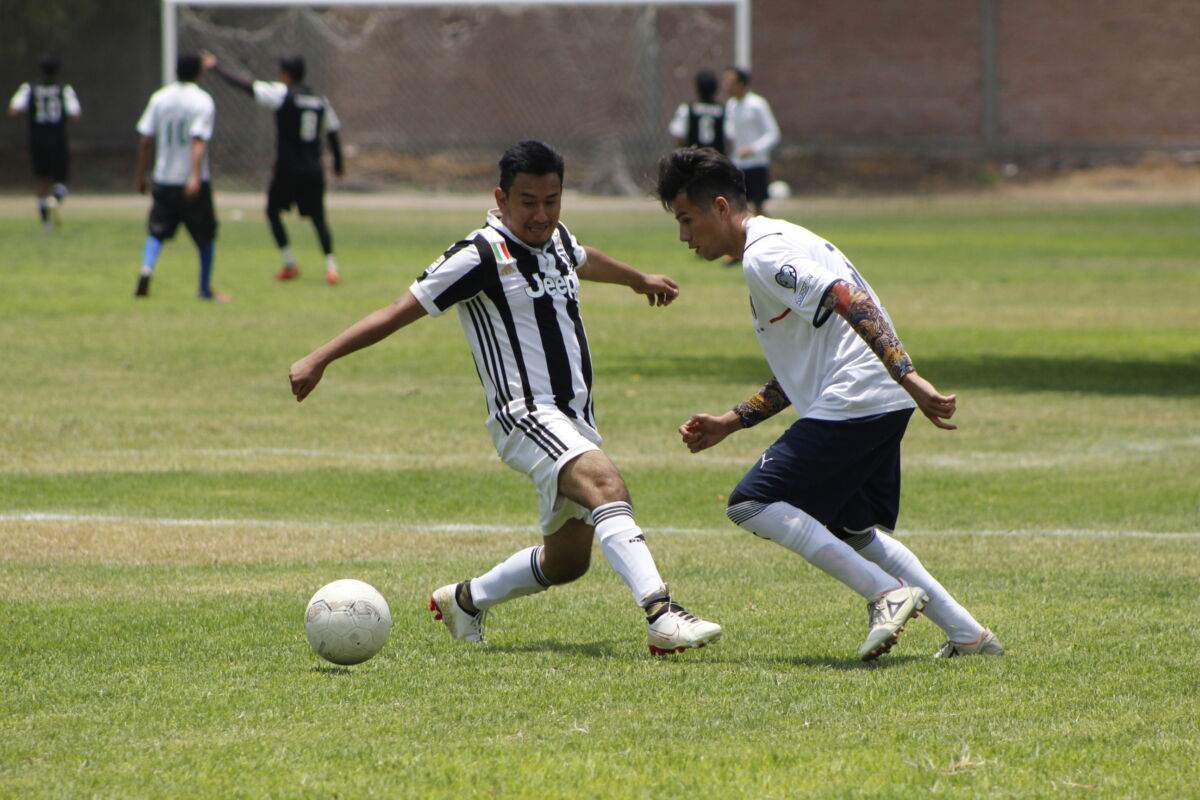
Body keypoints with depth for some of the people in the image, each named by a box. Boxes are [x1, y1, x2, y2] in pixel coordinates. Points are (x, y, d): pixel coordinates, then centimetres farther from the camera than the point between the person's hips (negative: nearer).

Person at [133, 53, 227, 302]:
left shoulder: (160, 98, 4)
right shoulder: (202, 101, -8)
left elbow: (146, 139, 4)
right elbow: (199, 140, -20)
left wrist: (140, 174, 12)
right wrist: (195, 176, -29)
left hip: (164, 180, 3)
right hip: (194, 183, -3)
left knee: (157, 232, 8)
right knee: (206, 236, 12)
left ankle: (146, 269, -19)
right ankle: (205, 288, 16)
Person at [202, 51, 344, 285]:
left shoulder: (282, 94, -8)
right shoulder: (320, 101, 7)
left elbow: (245, 85, -8)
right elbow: (333, 133, 12)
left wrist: (216, 67, 2)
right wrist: (338, 164, 25)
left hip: (287, 169, -4)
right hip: (314, 171, 4)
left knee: (273, 211, 15)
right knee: (318, 217, 9)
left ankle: (289, 264, 10)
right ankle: (331, 268, -5)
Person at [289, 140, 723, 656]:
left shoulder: (557, 241, 12)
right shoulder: (482, 255, -11)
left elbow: (585, 262, 38)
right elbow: (399, 312, -9)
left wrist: (639, 280, 58)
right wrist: (319, 359, -14)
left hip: (575, 420, 9)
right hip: (527, 414, -9)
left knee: (566, 560, 11)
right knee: (605, 483, -33)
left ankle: (466, 600, 35)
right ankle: (662, 617, -48)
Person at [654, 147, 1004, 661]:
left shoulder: (763, 254, -8)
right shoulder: (775, 244, 24)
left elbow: (850, 302, -22)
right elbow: (796, 378, 28)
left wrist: (909, 379, -31)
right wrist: (729, 423, 24)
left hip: (852, 403, -10)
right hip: (883, 406, 10)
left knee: (752, 505, -9)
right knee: (853, 531, 23)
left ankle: (888, 593, -15)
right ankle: (967, 634, 19)